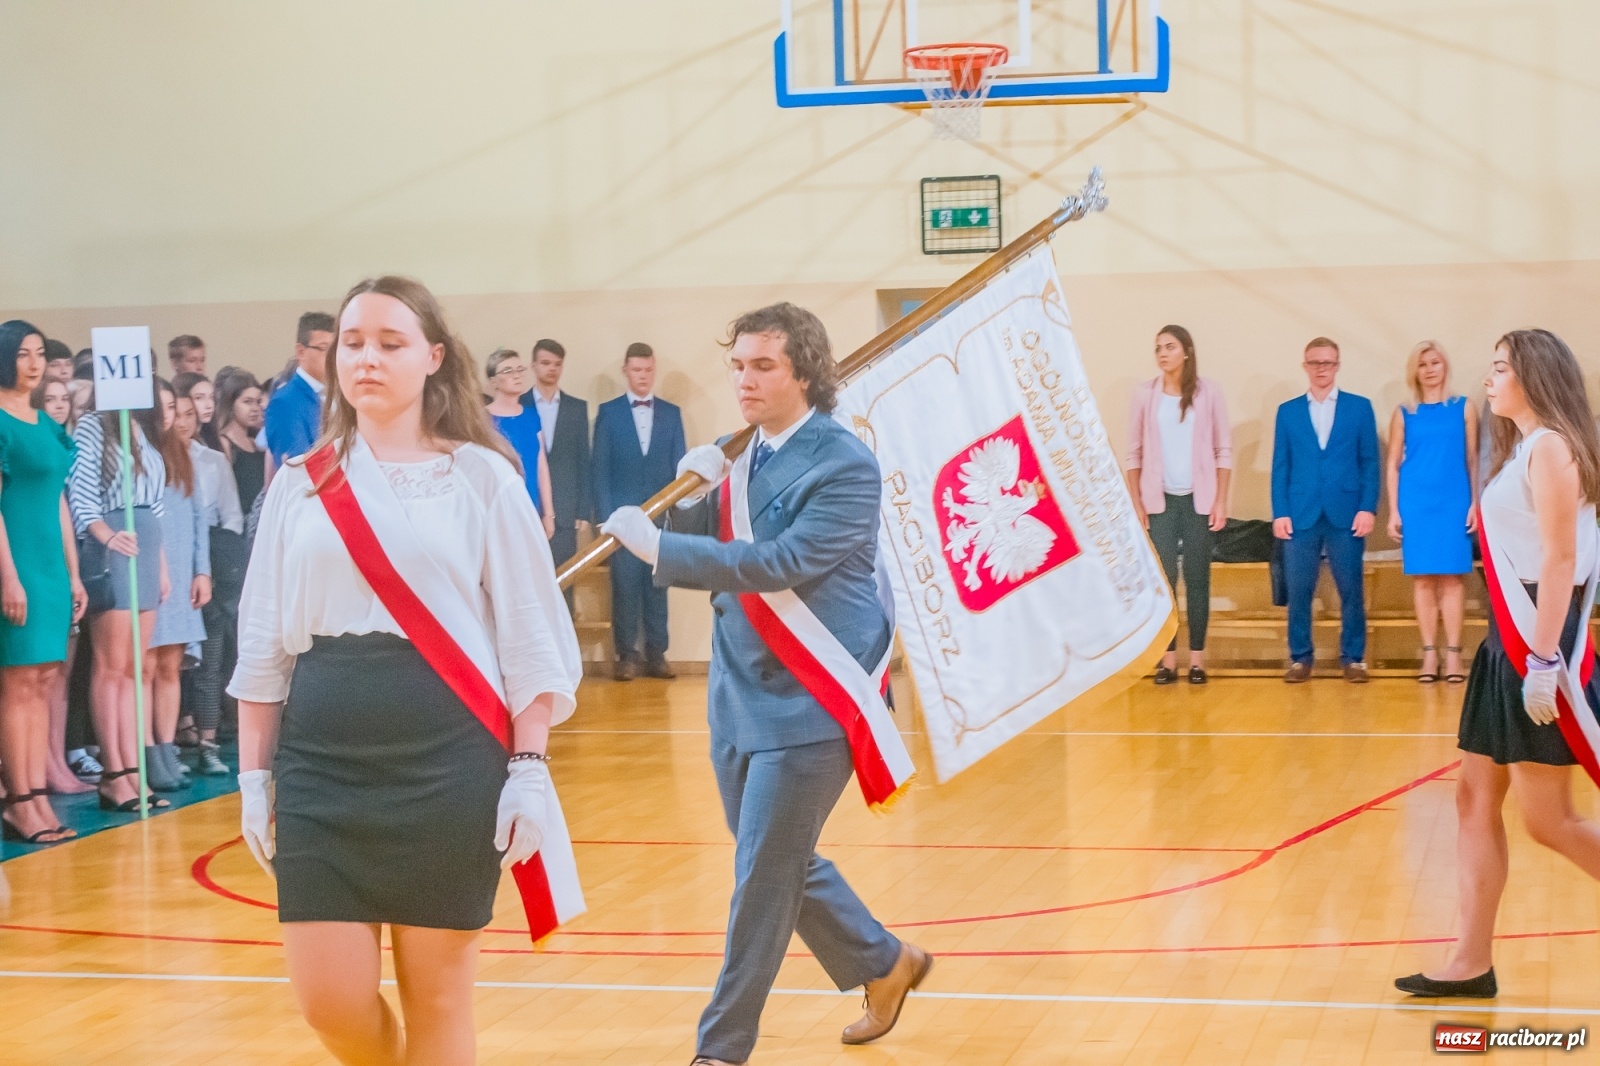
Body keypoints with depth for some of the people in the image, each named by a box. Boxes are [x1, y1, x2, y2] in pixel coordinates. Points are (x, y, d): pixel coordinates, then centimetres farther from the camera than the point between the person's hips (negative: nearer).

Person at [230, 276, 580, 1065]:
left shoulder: (481, 477, 1)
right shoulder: (300, 484, 9)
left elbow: (529, 635, 0)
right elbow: (262, 642, 12)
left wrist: (528, 768, -7)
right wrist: (254, 772, 7)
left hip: (447, 755, -2)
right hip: (322, 757, 3)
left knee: (437, 997, 4)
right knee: (330, 1002, -2)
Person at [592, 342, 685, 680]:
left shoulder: (671, 413, 10)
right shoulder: (608, 412, 5)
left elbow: (679, 466, 8)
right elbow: (600, 468, 2)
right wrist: (605, 515, -6)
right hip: (622, 513, -1)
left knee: (657, 586, 3)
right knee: (625, 587, -2)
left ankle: (656, 655, 8)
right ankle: (626, 655, 5)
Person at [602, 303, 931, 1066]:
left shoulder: (845, 466, -16)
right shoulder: (747, 457, 8)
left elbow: (783, 564, -27)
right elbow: (715, 563, 9)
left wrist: (659, 546, -28)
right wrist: (702, 495, -9)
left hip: (811, 700, -8)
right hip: (740, 694, 8)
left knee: (764, 876, -3)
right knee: (783, 863, 17)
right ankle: (885, 965, 38)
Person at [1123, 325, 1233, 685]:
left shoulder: (1208, 392, -1)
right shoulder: (1145, 393, 1)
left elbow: (1224, 450, 1)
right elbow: (1134, 452, 5)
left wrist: (1221, 501, -4)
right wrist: (1135, 503, 0)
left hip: (1198, 499, -1)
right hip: (1160, 500, 1)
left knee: (1197, 579, 2)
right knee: (1163, 578, 0)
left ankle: (1197, 658, 7)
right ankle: (1168, 658, 5)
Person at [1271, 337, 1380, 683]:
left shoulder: (1359, 407, 7)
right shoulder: (1288, 411, 11)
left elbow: (1369, 462, 4)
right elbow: (1280, 466, 7)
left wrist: (1368, 508, -6)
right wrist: (1279, 513, -2)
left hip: (1346, 514, -1)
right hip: (1300, 515, 1)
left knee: (1351, 590, 2)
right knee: (1298, 591, 1)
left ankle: (1353, 658, 10)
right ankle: (1300, 657, 10)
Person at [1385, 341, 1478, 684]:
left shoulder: (1464, 408, 5)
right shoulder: (1404, 413, 6)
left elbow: (1472, 460, 5)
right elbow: (1393, 464, 6)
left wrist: (1476, 502, -2)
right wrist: (1393, 511, 0)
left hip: (1454, 502, -1)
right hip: (1415, 502, 1)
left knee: (1452, 576, -2)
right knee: (1423, 577, 1)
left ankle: (1453, 652, 1)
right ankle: (1429, 653, 6)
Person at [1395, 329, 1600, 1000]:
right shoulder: (1520, 450, 17)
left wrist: (1544, 658, -25)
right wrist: (1515, 648, 16)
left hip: (1541, 643, -10)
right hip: (1506, 643, 10)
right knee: (1476, 798, 8)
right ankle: (1471, 963, 12)